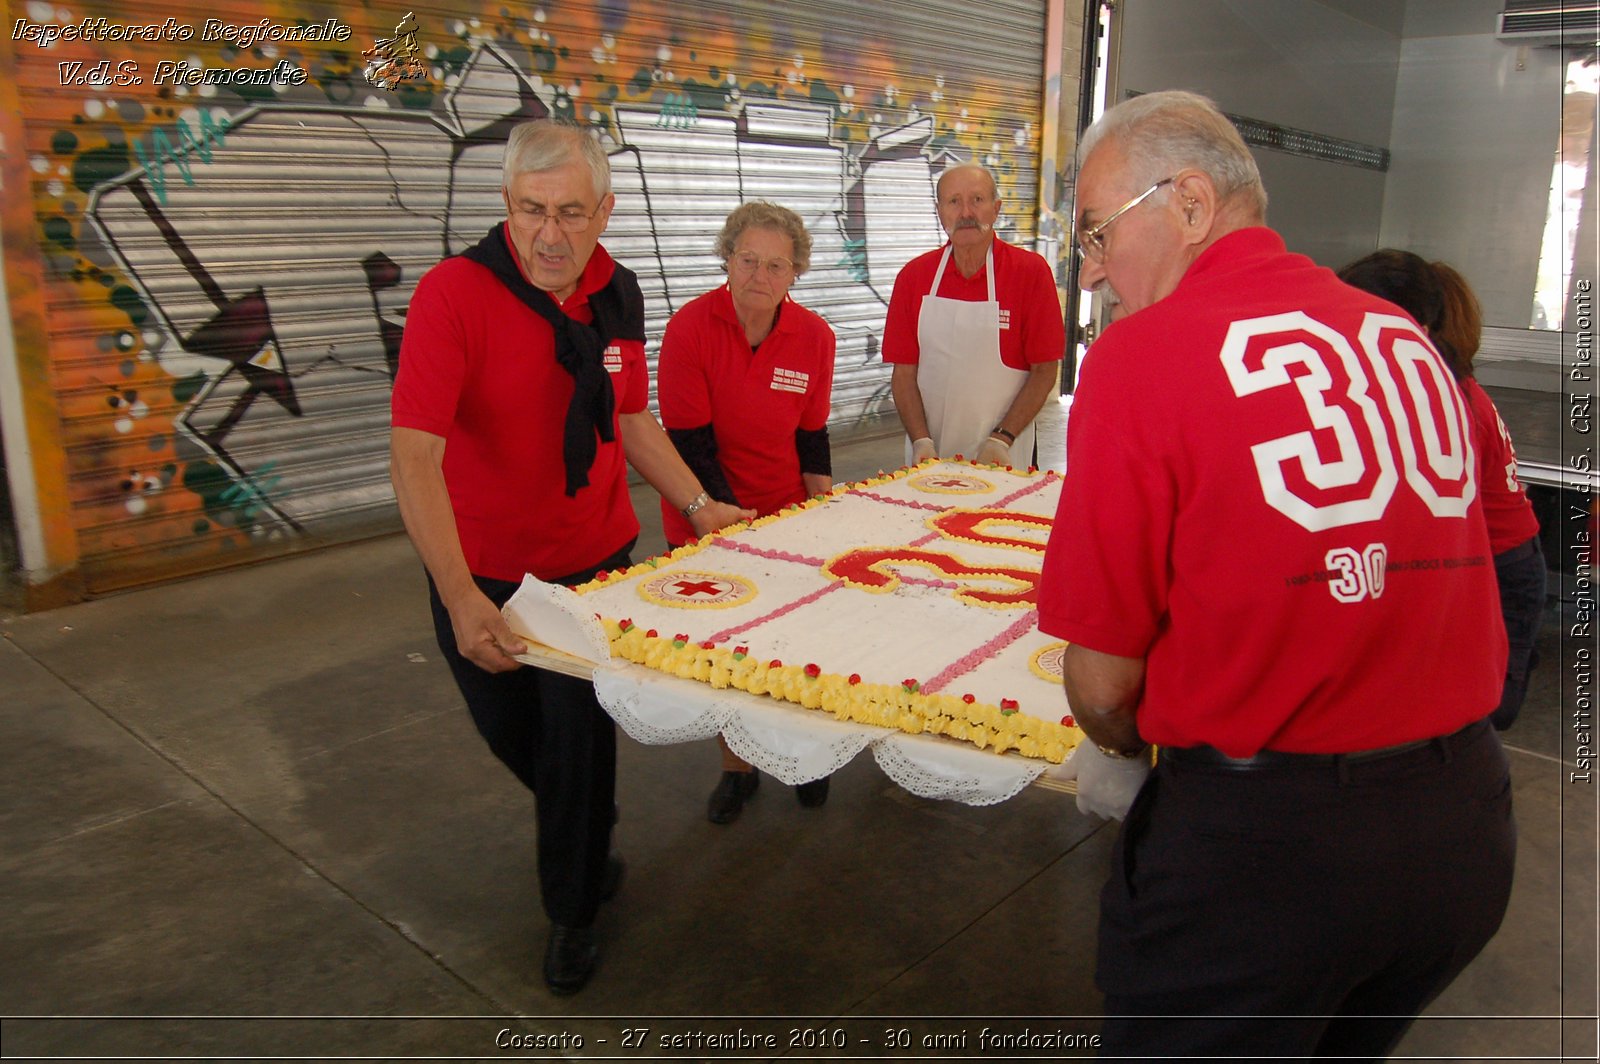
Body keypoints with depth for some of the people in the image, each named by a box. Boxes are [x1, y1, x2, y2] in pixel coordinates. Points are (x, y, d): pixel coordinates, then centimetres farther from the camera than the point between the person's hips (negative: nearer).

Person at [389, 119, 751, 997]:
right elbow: (414, 454, -29)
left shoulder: (617, 296, -5)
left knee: (579, 741, 6)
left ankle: (573, 911, 31)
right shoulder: (453, 292, -22)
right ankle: (585, 831, 53)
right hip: (481, 576, -2)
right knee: (510, 732, 18)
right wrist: (460, 595, -37)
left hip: (595, 560, 2)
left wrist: (699, 505, 6)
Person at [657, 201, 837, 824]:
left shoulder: (814, 338, -6)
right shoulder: (691, 328, -16)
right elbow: (691, 444, -16)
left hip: (786, 515, 2)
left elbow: (812, 439, 3)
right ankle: (736, 768, 29)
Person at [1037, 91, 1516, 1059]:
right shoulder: (1407, 338, 3)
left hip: (1262, 841, -6)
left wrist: (1119, 755, 9)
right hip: (1468, 829, 6)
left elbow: (1102, 679, -13)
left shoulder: (1144, 354, -15)